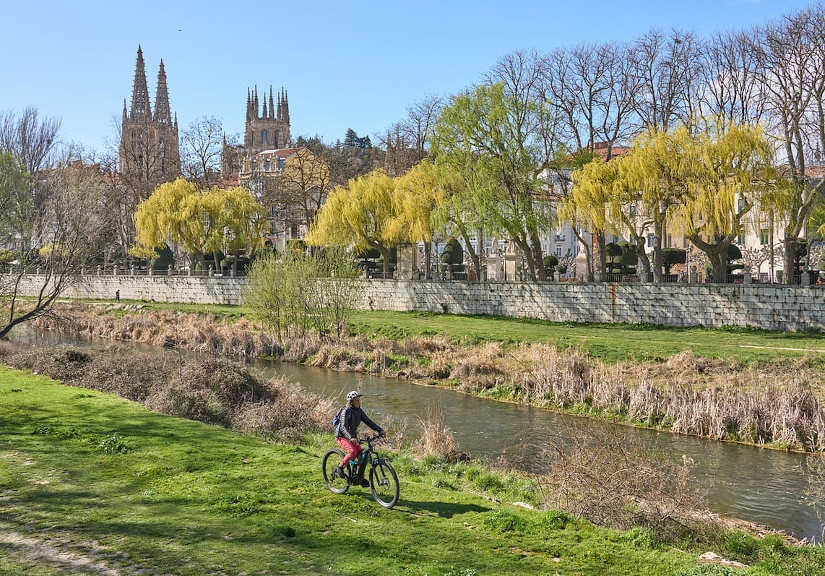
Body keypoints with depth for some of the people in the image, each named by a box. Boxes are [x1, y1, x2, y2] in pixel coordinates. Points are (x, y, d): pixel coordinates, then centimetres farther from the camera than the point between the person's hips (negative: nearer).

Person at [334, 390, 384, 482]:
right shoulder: (346, 411, -21)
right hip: (342, 436, -7)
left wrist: (380, 430, -13)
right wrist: (351, 438, -47)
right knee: (352, 452, -28)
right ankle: (339, 469, -9)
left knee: (361, 454, -6)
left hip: (353, 436, 7)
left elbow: (368, 421, -1)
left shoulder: (359, 411, 1)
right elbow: (343, 427, -31)